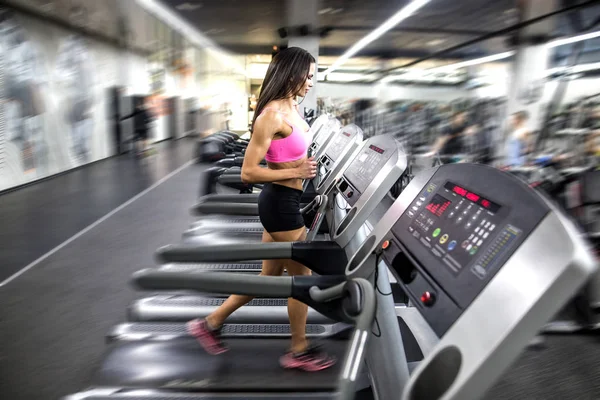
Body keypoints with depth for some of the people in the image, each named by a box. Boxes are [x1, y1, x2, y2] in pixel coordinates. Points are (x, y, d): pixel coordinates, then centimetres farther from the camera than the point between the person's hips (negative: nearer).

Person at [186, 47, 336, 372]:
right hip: (280, 202, -10)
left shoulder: (290, 107, 9)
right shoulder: (272, 115, -20)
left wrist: (305, 166, 7)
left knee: (269, 277, 18)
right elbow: (249, 172, -22)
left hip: (283, 201, 10)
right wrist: (296, 173, -18)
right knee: (301, 276, 6)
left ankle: (210, 323, 31)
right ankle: (299, 351, 26)